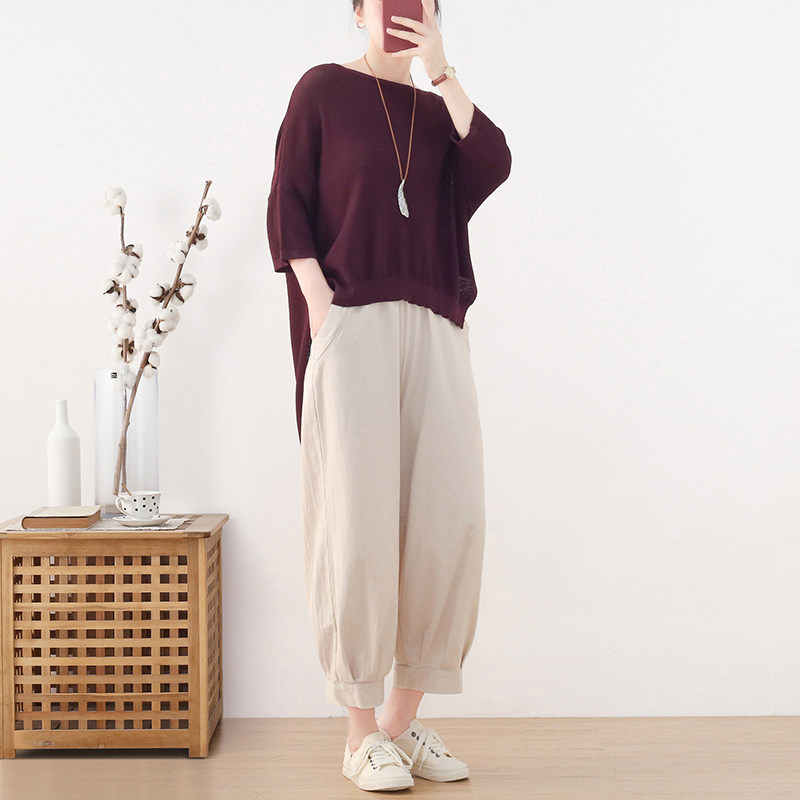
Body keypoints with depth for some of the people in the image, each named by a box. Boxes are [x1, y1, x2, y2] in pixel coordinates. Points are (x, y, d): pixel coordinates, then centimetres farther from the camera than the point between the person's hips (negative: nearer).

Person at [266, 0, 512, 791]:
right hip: (351, 329, -4)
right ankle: (361, 733, 2)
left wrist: (442, 69, -2)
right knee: (359, 520, -9)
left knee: (451, 519, -3)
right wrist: (319, 305, -11)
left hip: (432, 333, 4)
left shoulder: (438, 109, 18)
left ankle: (406, 719, 10)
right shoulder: (322, 89, 8)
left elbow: (493, 166, -2)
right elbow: (287, 205, 1)